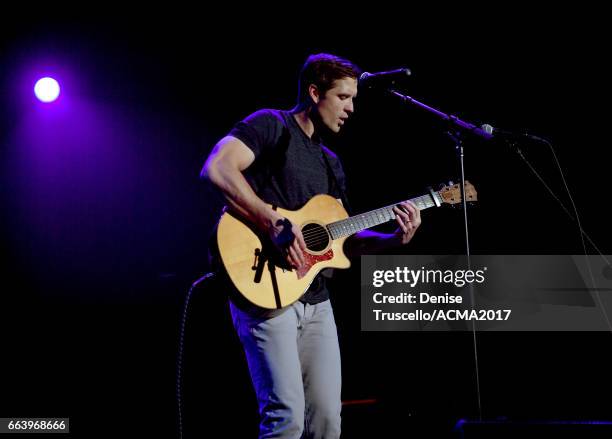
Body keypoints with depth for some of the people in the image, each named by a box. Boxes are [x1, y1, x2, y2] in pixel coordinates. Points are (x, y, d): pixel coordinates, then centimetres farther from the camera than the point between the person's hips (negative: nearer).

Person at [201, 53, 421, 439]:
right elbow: (217, 167, -20)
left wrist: (394, 239, 5)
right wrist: (276, 223, -23)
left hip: (315, 300, 8)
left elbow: (341, 239, 21)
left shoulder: (330, 163, 22)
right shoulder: (272, 125, -3)